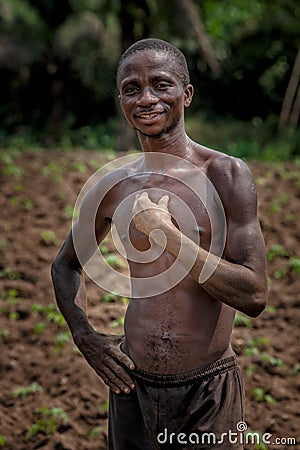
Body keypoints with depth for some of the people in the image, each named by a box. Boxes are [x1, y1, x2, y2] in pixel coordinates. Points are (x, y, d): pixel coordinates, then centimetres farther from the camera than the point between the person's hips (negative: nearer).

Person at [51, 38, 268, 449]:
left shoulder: (226, 174, -10)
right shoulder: (114, 186, 0)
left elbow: (255, 298, -16)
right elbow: (66, 265, 16)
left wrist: (171, 236, -21)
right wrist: (85, 335, 1)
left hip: (209, 389, -3)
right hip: (131, 384, 3)